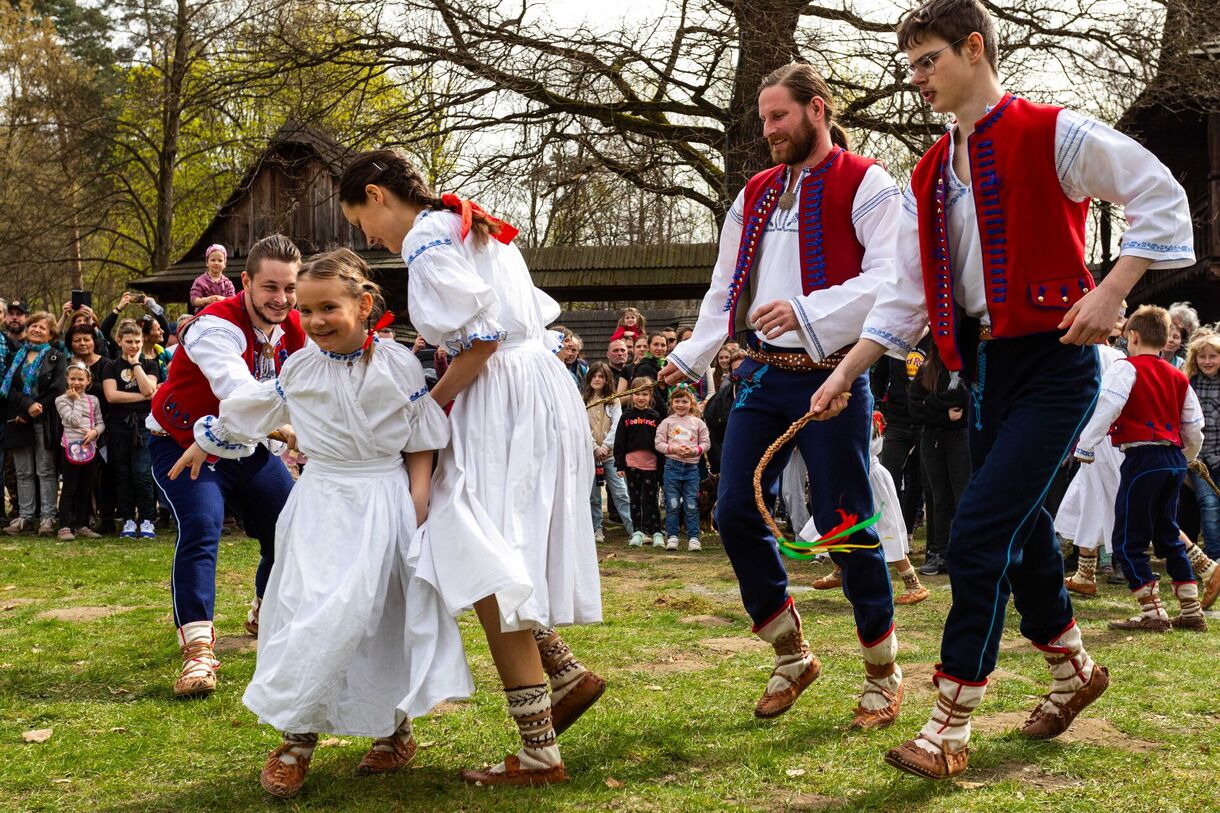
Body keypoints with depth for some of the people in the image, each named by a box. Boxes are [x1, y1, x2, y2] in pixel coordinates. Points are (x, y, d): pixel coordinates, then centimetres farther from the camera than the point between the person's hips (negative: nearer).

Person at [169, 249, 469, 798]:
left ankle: (395, 728, 22)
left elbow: (423, 442, 2)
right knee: (313, 613, -10)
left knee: (388, 613, 2)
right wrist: (205, 443, 28)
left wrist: (419, 501, -7)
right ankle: (297, 736, 3)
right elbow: (246, 410, 17)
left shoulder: (400, 365, -4)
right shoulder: (299, 368, 0)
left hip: (386, 499, 0)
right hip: (321, 500, 1)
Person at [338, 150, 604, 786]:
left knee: (483, 564, -10)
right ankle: (566, 673, 15)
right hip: (538, 390, 10)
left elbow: (481, 338, -18)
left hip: (503, 401, -10)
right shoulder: (473, 227, 21)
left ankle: (539, 754, -9)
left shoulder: (426, 238, -8)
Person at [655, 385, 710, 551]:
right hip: (672, 466, 0)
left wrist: (695, 451, -12)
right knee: (672, 505, 2)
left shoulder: (698, 422, 6)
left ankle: (693, 538, 7)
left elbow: (706, 443, 6)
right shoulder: (667, 422, 4)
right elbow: (659, 443, 1)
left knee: (692, 506, 2)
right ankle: (672, 537, 10)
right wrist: (673, 448, -15)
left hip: (691, 467, 0)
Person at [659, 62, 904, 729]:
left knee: (845, 523, -3)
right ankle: (791, 655, 20)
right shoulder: (756, 193, 17)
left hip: (830, 376, -7)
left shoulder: (864, 184, -3)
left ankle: (883, 673, 15)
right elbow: (725, 290, 22)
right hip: (762, 374, 7)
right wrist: (688, 357, 13)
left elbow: (885, 279, -16)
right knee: (735, 513, 3)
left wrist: (807, 312, -26)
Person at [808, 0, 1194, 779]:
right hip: (987, 365, 7)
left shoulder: (1050, 135, -8)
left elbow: (1161, 195, -9)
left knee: (980, 529, -14)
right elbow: (906, 296, 12)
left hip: (1055, 362, -7)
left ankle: (950, 728, -7)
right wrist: (845, 374, 5)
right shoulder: (930, 177, 12)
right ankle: (1073, 670, 39)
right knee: (1021, 530, 15)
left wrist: (1111, 291, -18)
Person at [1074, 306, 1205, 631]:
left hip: (1142, 458, -7)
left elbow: (1105, 408, -18)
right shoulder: (1178, 377, 14)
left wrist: (1085, 447, -15)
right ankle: (1192, 611, 18)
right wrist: (1186, 458, 34)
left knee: (1127, 540, -1)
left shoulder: (1127, 367, -5)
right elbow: (1194, 427, 17)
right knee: (1168, 536, 17)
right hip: (1174, 459, 8)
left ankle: (1153, 613, -4)